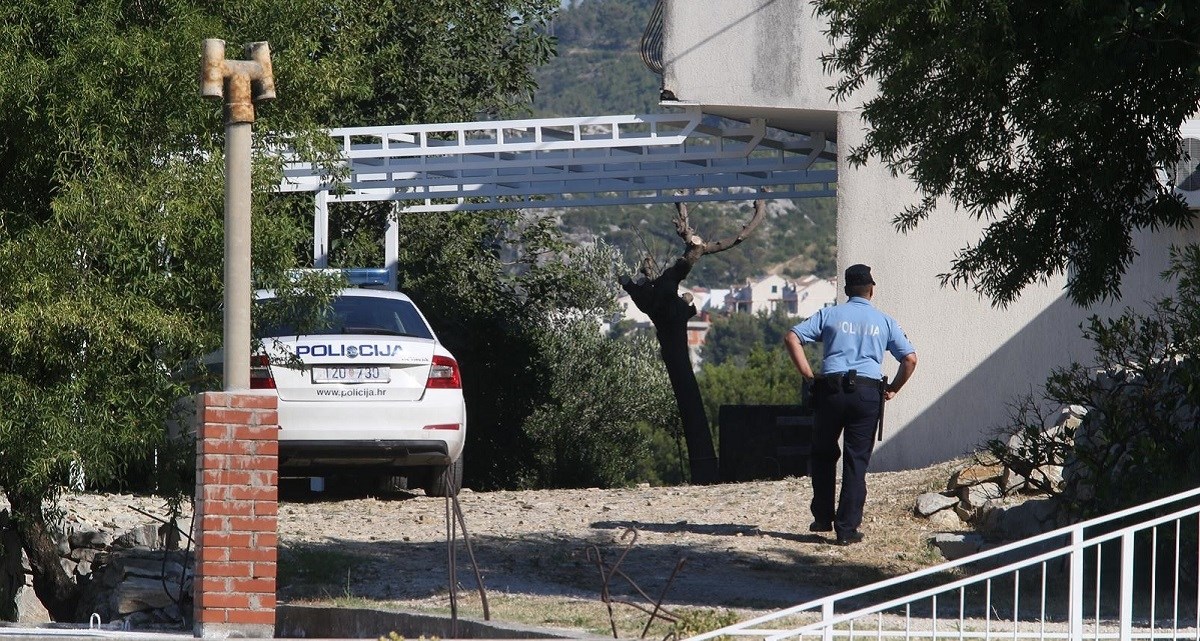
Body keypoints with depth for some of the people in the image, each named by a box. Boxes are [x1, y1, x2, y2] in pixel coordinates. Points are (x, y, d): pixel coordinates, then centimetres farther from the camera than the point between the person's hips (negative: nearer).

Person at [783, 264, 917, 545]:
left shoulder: (829, 315, 10)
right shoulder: (884, 322, 12)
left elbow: (792, 337, -1)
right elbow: (910, 359, 6)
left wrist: (808, 375, 2)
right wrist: (892, 389, 15)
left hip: (831, 390, 0)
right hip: (867, 392, 0)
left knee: (823, 454, 18)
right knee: (856, 461, 2)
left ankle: (823, 517, 20)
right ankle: (847, 528, 0)